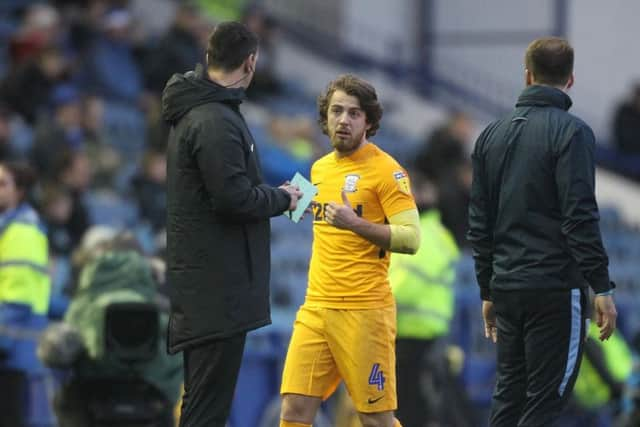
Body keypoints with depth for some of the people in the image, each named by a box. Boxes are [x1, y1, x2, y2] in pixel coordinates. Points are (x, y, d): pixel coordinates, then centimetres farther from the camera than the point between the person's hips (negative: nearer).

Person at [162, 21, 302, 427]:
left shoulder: (194, 112, 14)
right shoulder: (215, 121, -18)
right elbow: (234, 198, -22)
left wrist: (272, 194, 11)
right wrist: (281, 198, -6)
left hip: (201, 280, 10)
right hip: (219, 284, -10)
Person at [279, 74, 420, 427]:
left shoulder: (385, 170, -6)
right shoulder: (320, 169, 16)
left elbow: (410, 238, -13)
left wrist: (356, 224, -21)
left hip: (364, 311, -6)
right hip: (316, 307, 6)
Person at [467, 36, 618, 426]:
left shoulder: (493, 135, 12)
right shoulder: (570, 131, -8)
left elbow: (479, 223, 14)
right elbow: (581, 216, -15)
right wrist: (602, 289, -13)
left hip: (507, 288, 6)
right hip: (556, 288, -6)